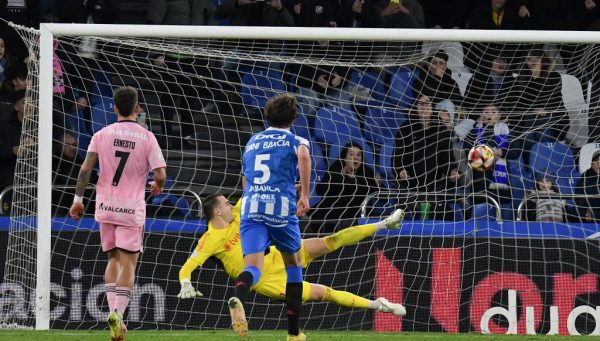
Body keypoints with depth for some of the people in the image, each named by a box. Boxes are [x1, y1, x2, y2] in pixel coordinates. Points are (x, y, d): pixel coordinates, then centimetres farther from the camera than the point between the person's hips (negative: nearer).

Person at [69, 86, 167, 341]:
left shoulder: (102, 135, 1)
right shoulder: (147, 138, -4)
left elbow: (85, 169, -4)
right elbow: (160, 174, -8)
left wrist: (78, 199, 4)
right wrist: (157, 186, 15)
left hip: (105, 206, 3)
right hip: (132, 209, -3)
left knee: (113, 259, 17)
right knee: (128, 263, -1)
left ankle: (113, 310, 7)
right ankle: (118, 313, -18)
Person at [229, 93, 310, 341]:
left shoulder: (252, 142, 23)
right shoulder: (295, 141, 9)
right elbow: (303, 155, -17)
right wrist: (305, 195, -16)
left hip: (250, 209, 2)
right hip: (281, 208, -2)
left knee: (253, 267, -11)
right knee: (294, 264, 18)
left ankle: (238, 298, -48)